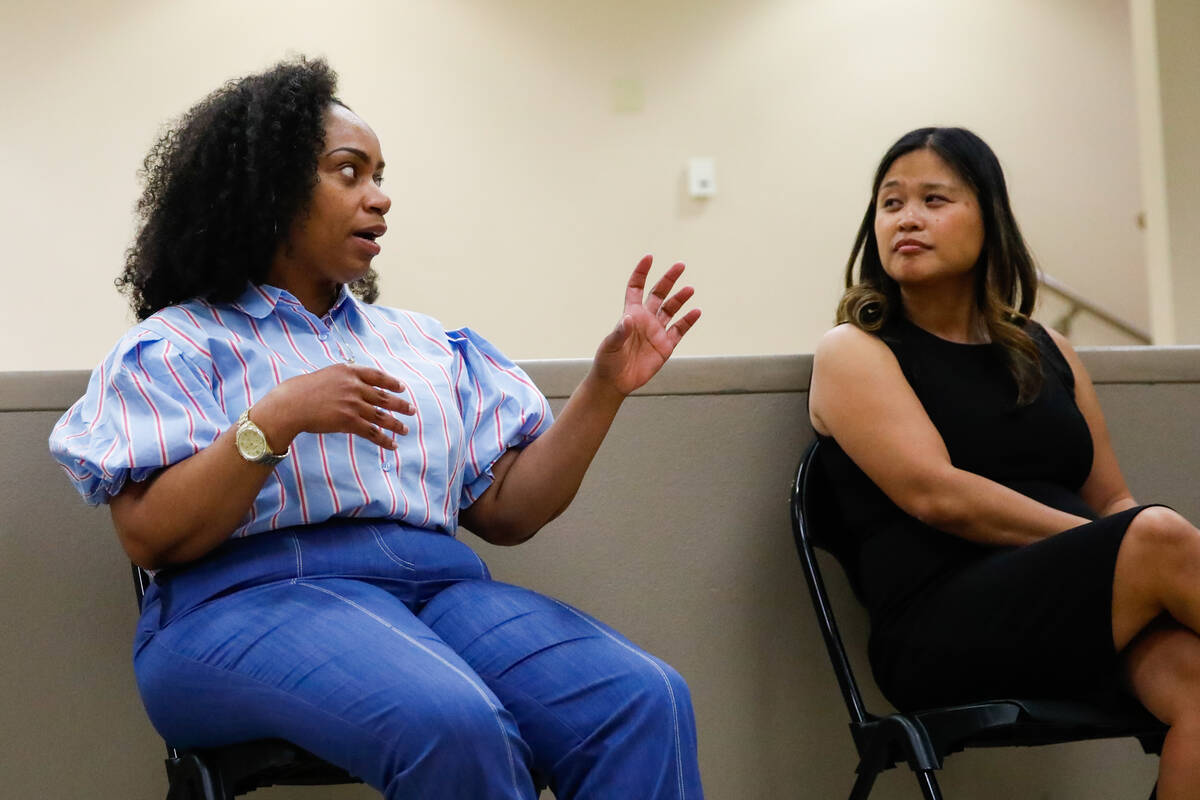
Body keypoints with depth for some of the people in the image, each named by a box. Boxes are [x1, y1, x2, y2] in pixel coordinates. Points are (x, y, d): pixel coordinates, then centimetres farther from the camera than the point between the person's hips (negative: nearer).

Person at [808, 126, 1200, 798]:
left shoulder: (1046, 351, 24)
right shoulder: (854, 352, 7)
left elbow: (1113, 501, 21)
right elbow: (935, 495, -8)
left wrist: (1130, 536, -6)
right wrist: (1120, 545, -12)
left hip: (1082, 621, 5)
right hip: (939, 632, -5)